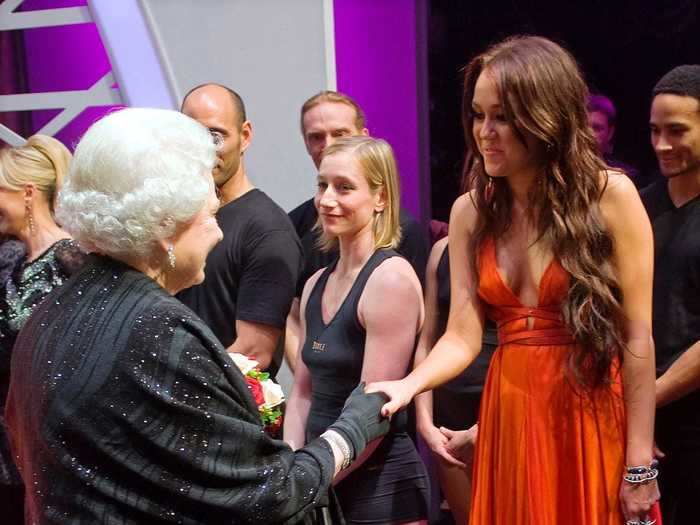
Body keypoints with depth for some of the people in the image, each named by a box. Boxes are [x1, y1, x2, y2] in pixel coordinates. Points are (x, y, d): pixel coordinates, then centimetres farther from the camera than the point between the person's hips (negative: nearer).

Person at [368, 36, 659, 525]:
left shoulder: (609, 195, -10)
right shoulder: (470, 211, 3)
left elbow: (637, 338, -10)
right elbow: (463, 336, -3)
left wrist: (640, 464, -10)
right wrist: (409, 385, -22)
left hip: (592, 417, -4)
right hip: (510, 415, 4)